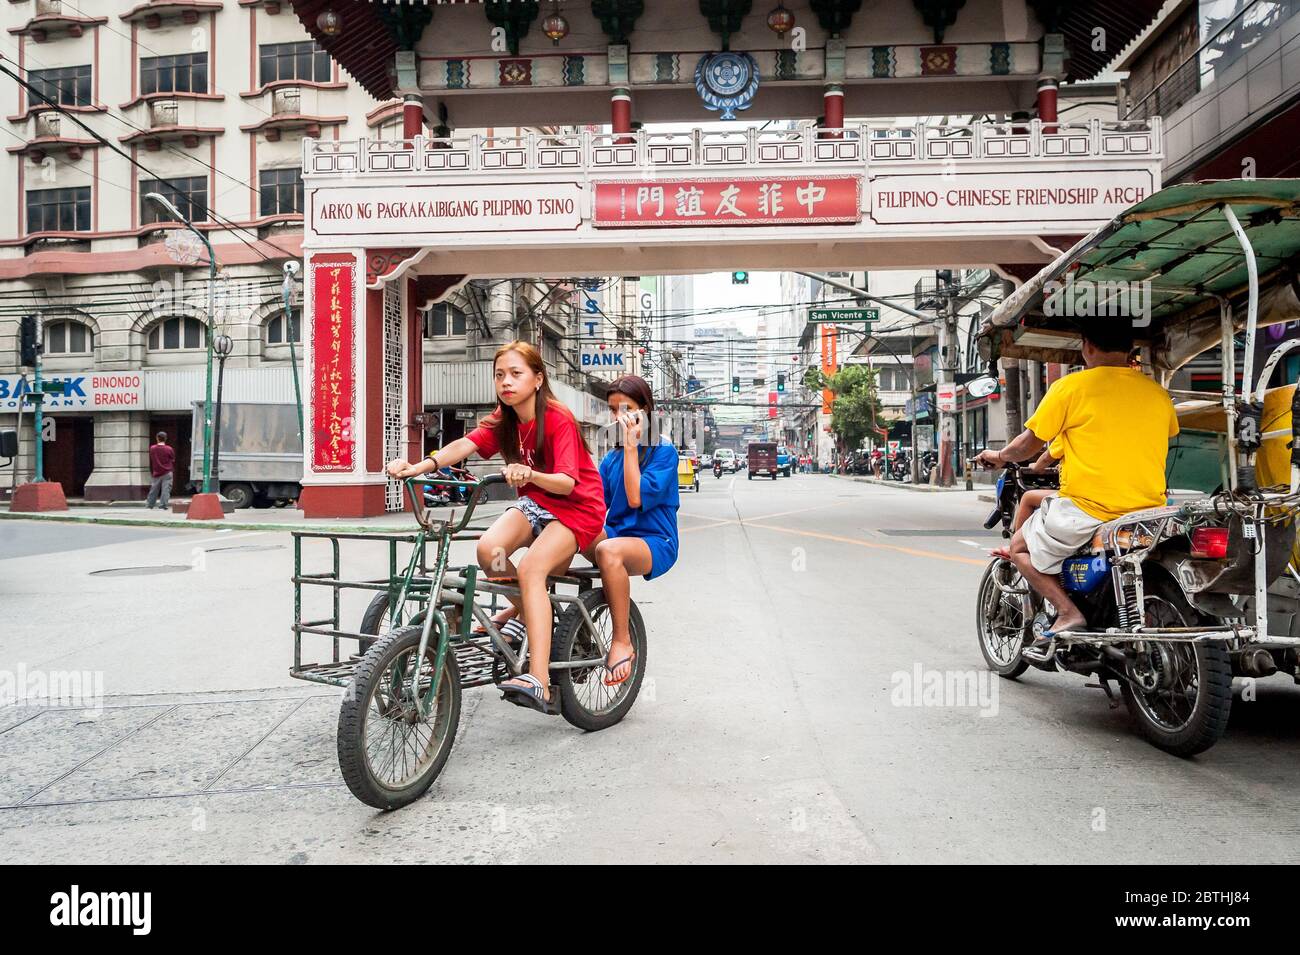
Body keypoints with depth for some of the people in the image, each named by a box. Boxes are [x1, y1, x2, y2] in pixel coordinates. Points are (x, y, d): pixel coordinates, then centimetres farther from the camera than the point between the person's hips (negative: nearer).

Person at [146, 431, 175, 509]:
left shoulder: (152, 448, 0)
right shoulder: (169, 449, -9)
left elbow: (150, 462, 11)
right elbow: (173, 461, 3)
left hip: (156, 473, 3)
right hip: (167, 473, -3)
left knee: (153, 490, 14)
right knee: (166, 490, -2)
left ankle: (149, 504, 23)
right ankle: (163, 505, -5)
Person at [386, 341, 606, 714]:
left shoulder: (559, 420, -19)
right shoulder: (504, 420, 0)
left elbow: (566, 483, -29)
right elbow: (464, 445, -17)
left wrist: (530, 475, -50)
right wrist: (419, 467, -35)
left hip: (575, 507, -6)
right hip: (533, 503, 6)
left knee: (530, 568, -31)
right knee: (489, 549, -25)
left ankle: (539, 683, -34)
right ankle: (524, 608, 7)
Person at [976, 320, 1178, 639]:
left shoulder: (1070, 386, -5)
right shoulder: (1157, 392, 10)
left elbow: (1029, 443, 1)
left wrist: (999, 456, 22)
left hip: (1088, 508, -6)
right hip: (1148, 508, 6)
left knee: (1020, 547, 15)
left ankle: (1068, 612, -4)